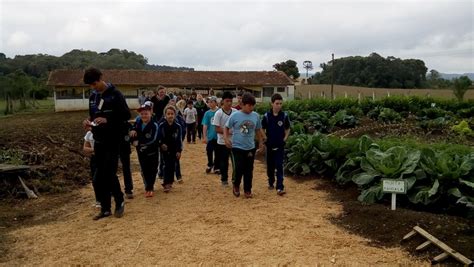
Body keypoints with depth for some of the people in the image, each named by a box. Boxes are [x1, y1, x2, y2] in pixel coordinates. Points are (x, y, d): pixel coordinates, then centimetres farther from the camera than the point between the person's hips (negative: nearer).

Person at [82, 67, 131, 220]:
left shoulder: (115, 94, -9)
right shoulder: (93, 96, 11)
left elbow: (126, 115, -11)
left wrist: (107, 120, -22)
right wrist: (89, 121, -1)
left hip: (112, 141, -7)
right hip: (98, 141, 7)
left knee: (109, 174, -7)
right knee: (99, 177, 8)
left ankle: (120, 202, 15)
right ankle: (105, 209, 19)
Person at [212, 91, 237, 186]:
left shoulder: (235, 112, -1)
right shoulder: (218, 113, -11)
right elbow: (217, 129, -14)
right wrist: (229, 132, -23)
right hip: (223, 142, -3)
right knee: (224, 161, 9)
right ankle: (224, 179, 24)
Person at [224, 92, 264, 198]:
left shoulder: (256, 116, 1)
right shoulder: (235, 115, -9)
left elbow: (258, 130, 13)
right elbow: (226, 128, 0)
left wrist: (261, 143, 15)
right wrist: (226, 138, -15)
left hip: (250, 148, 3)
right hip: (237, 147, -3)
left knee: (249, 170, 8)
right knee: (238, 168, -7)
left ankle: (248, 190, 23)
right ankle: (236, 185, 21)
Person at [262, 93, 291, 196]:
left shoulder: (284, 116, -5)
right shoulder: (267, 116, -6)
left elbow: (287, 129, 8)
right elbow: (262, 130, 5)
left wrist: (285, 139, -3)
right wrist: (265, 140, -4)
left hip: (280, 146, -1)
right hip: (269, 145, 1)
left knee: (279, 166, -6)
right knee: (270, 166, 13)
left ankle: (280, 188, -8)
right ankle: (271, 183, 33)